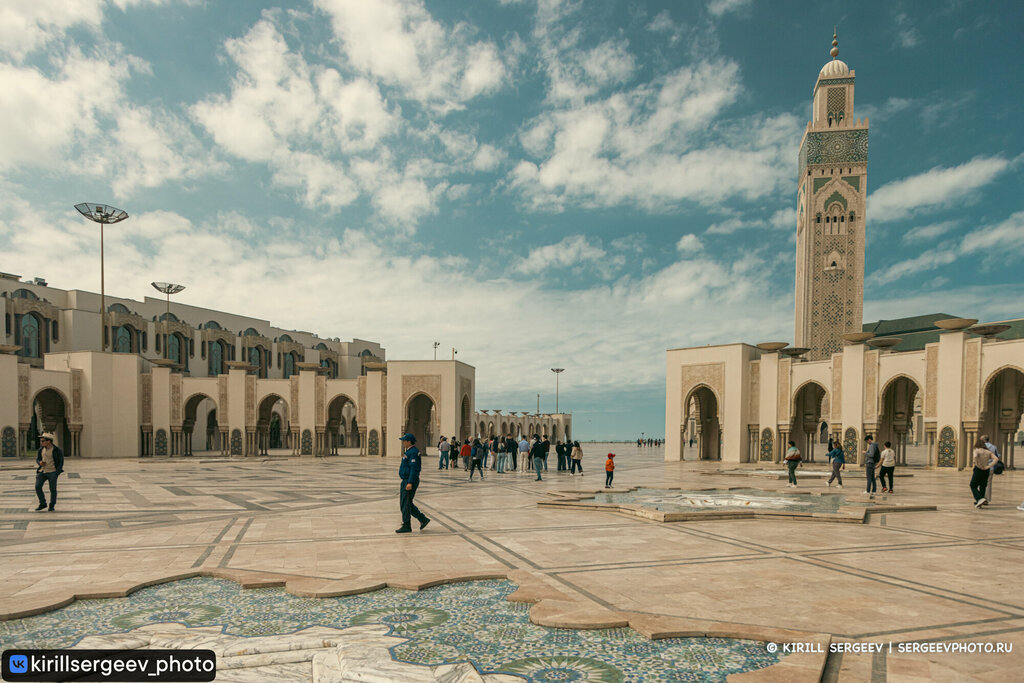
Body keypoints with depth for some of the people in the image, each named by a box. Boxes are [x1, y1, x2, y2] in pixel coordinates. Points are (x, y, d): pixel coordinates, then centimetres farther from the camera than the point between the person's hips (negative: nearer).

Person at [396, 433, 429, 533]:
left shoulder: (413, 452, -17)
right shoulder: (408, 451, 16)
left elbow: (414, 469, -24)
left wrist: (410, 483, -29)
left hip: (410, 481, -11)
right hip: (406, 480, 11)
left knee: (405, 504, -4)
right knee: (404, 503, 14)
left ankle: (406, 526, 5)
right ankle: (423, 519, 18)